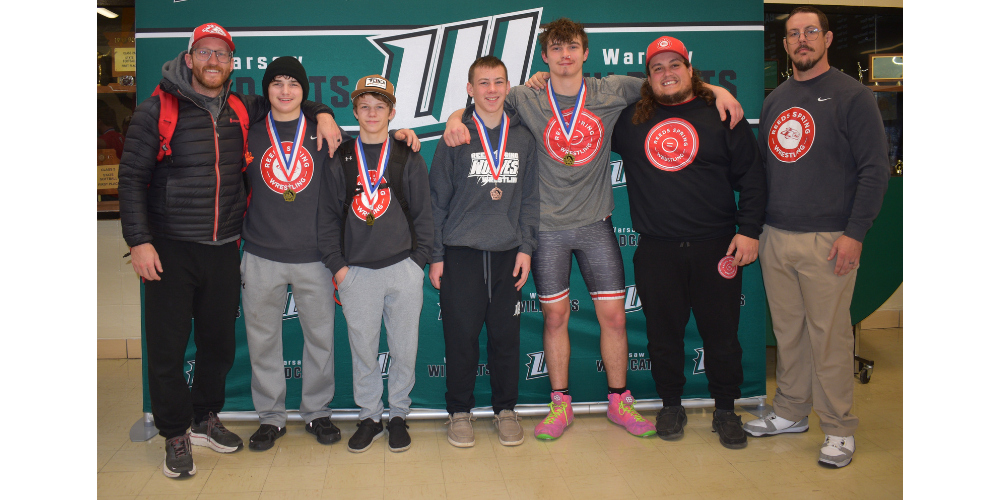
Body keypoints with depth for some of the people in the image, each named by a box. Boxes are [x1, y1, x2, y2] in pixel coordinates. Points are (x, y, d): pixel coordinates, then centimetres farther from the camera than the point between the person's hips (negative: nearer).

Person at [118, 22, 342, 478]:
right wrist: (139, 240, -12)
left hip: (223, 249, 4)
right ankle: (176, 435, 18)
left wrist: (321, 113, 3)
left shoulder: (242, 111, 8)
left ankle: (205, 419, 33)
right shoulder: (157, 110, -3)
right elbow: (131, 178, -4)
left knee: (219, 342, 13)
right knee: (167, 347, 1)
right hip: (170, 248, -4)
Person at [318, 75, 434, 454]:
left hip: (403, 269, 0)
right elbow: (327, 216, 7)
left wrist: (417, 260, -2)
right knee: (363, 349, 7)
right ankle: (369, 417, 22)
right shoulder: (340, 160, 7)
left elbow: (423, 214, 6)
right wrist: (337, 265, 0)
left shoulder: (408, 158, 6)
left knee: (404, 348, 5)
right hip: (356, 272, 1)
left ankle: (398, 415, 22)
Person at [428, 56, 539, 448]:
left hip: (508, 254, 2)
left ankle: (505, 409, 22)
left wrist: (526, 247, 0)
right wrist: (435, 256, -1)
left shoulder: (523, 138, 8)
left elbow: (529, 198, 9)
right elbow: (437, 200, 2)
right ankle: (460, 411, 18)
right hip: (461, 253, -2)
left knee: (506, 336, 6)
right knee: (461, 337, 2)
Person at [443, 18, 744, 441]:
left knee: (613, 315, 3)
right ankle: (560, 406, 21)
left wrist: (716, 89, 0)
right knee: (555, 316, 6)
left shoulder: (611, 92, 1)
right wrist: (456, 117, -12)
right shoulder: (527, 100, 0)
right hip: (548, 227, -1)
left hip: (595, 224, 1)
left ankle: (619, 402, 22)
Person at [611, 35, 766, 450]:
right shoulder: (630, 120, 8)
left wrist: (749, 230, -4)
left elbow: (752, 177, 5)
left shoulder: (722, 117, 5)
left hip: (715, 246, -1)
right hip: (656, 250, 1)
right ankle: (671, 406, 27)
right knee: (663, 333, 9)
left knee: (722, 333, 6)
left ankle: (726, 410, 23)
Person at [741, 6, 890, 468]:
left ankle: (839, 429, 12)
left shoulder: (852, 96, -3)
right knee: (787, 332, 12)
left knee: (828, 335, -1)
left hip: (827, 241, -5)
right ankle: (791, 413, 26)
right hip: (775, 238, 5)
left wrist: (854, 232, -14)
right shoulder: (775, 100, 15)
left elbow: (875, 169, -7)